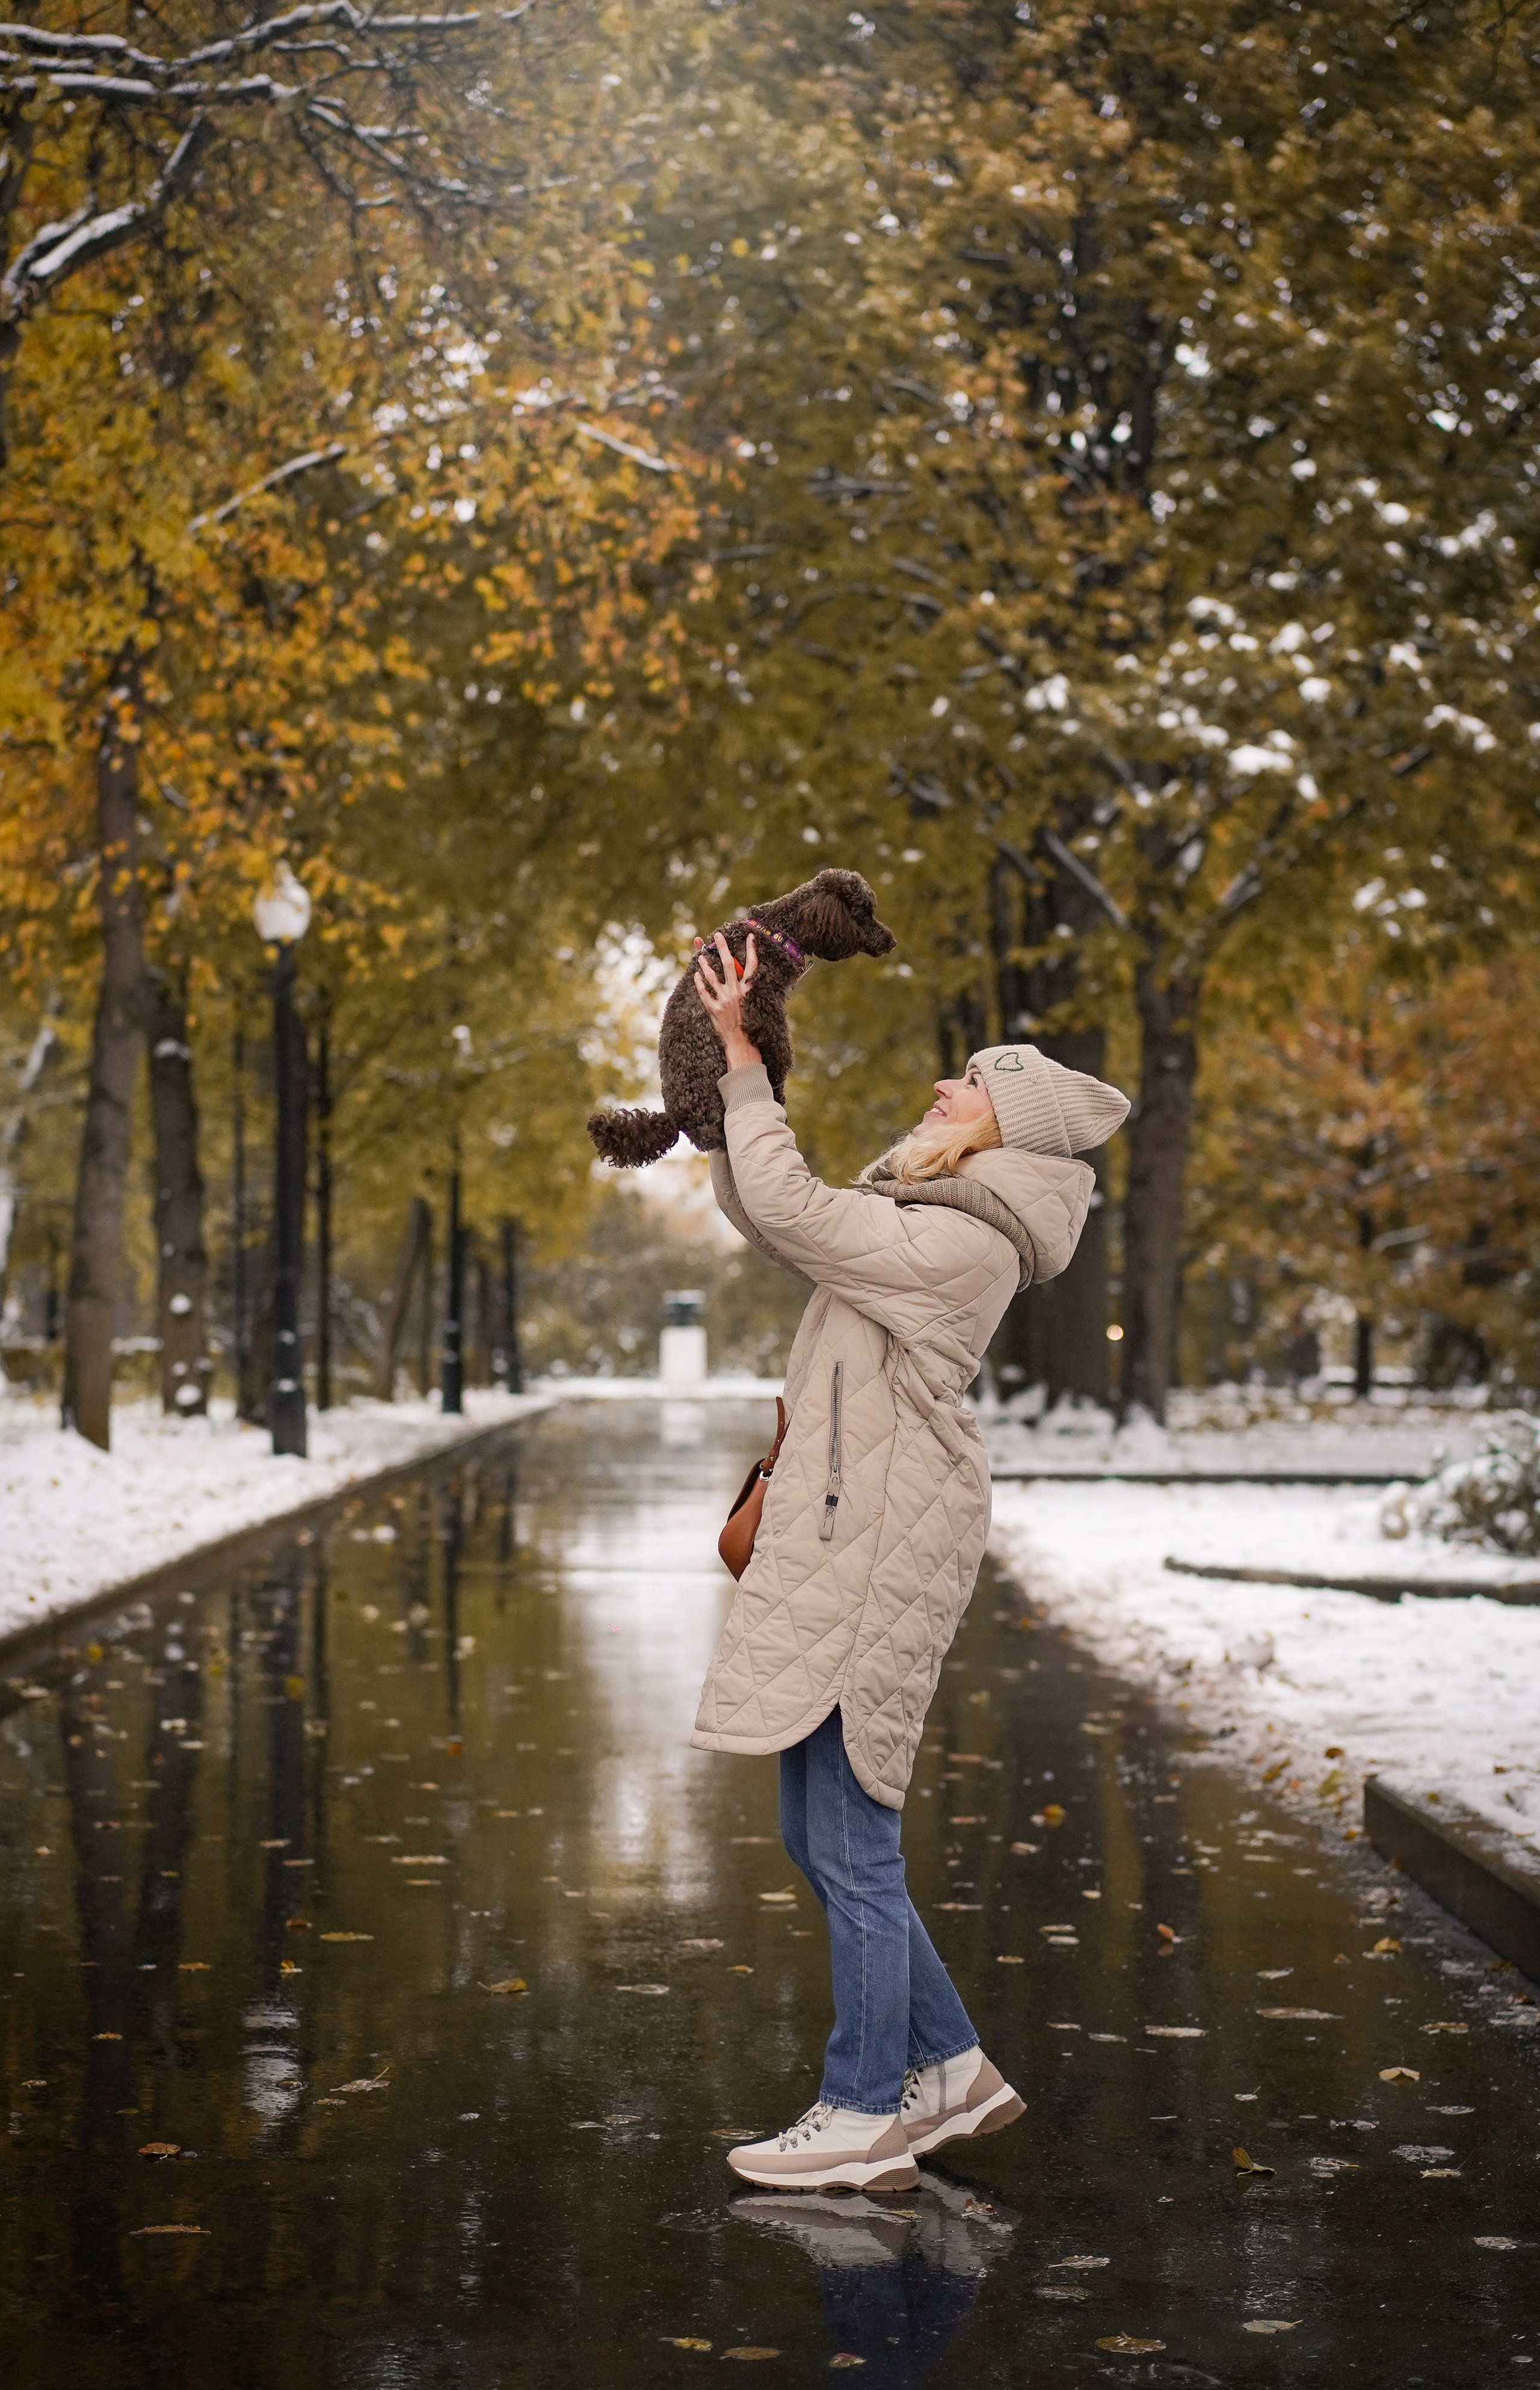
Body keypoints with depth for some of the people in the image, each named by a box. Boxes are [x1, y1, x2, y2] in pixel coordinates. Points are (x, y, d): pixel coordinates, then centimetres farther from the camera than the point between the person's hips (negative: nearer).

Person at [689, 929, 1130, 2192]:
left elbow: (788, 1208, -18)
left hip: (878, 1560, -10)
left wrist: (741, 1058, -8)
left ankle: (865, 2114, 8)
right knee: (816, 1835, 15)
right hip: (839, 1550, 10)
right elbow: (756, 1209, 22)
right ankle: (951, 2068, 25)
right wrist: (734, 1070, 11)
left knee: (851, 1842, -2)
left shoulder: (958, 1245, -15)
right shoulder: (920, 1212, 16)